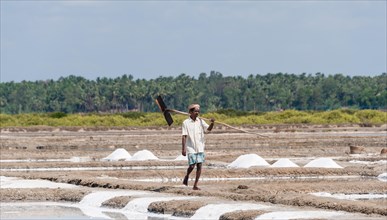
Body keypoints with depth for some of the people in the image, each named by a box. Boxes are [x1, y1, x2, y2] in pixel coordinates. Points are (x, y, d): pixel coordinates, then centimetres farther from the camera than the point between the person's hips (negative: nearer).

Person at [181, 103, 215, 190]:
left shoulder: (200, 121, 6)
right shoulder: (186, 123, -3)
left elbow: (208, 129, -3)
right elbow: (184, 136, -5)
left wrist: (212, 123, -24)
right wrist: (183, 149, -10)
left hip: (200, 147, 3)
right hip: (191, 148, -3)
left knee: (199, 165, -2)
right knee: (192, 166, -8)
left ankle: (195, 185, 4)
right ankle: (187, 176, 25)